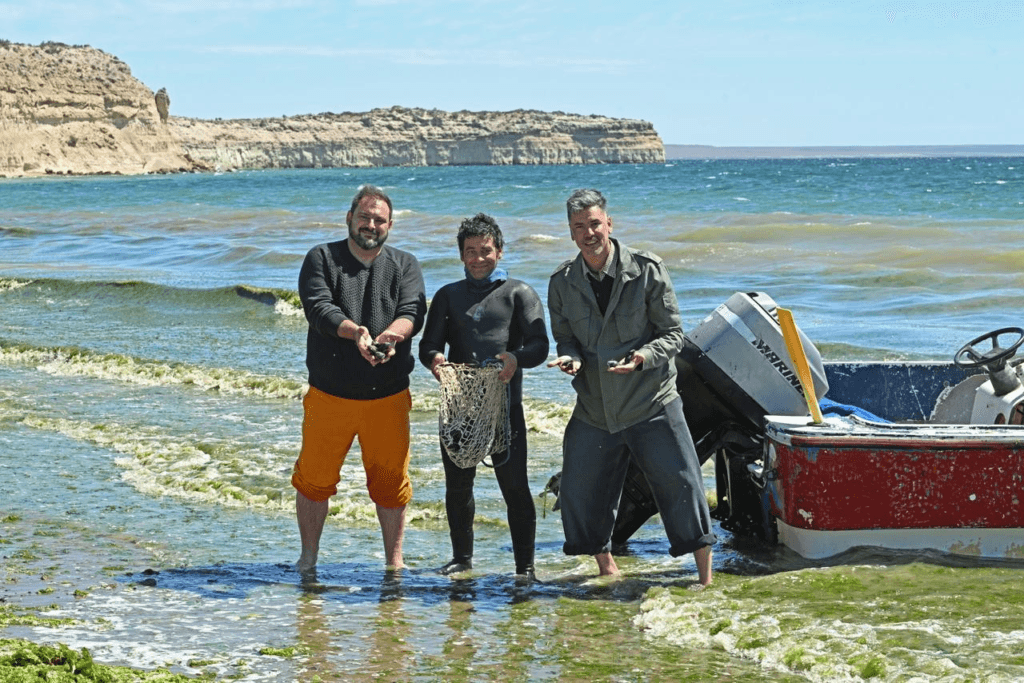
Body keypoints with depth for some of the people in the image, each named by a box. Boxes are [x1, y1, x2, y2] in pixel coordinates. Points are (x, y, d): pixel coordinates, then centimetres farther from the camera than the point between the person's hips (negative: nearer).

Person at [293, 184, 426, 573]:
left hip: (388, 396, 1)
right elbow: (318, 306, -13)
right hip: (329, 395, -1)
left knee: (391, 481, 6)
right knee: (314, 478, 5)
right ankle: (308, 558, 21)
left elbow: (413, 312, -7)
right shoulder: (321, 259, 3)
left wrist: (390, 334, -30)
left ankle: (394, 562, 19)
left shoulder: (405, 266, 9)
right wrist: (354, 331, -31)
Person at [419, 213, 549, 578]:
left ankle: (525, 566, -1)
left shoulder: (519, 293, 8)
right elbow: (428, 345, 9)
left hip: (505, 404, -3)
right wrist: (435, 359, -16)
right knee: (457, 486, 10)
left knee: (515, 487, -7)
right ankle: (462, 557, 27)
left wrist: (516, 359, -27)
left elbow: (539, 345, -4)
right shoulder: (448, 296, 18)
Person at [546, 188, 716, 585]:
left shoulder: (647, 270, -7)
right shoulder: (562, 283, 2)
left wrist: (643, 356, -24)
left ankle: (705, 577, 4)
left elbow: (673, 334, -4)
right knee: (578, 493, 7)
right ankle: (607, 569, 28)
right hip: (594, 409, 4)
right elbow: (564, 338, 11)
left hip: (650, 402, -3)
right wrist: (571, 358, -13)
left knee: (681, 485, -7)